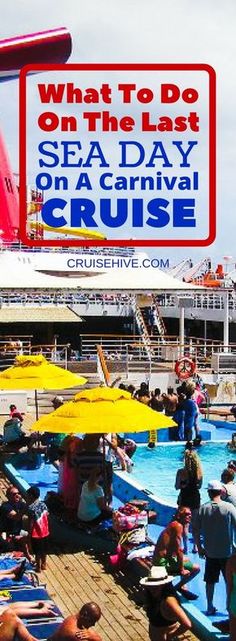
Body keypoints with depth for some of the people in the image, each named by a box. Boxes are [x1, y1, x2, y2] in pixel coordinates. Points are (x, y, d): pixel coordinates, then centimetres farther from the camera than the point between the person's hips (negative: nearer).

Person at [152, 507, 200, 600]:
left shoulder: (173, 524, 13)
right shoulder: (178, 526, -16)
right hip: (164, 562, -11)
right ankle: (179, 587, 5)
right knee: (196, 568, -10)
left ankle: (182, 587, 27)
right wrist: (182, 569, -16)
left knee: (186, 559, 33)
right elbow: (178, 550, -20)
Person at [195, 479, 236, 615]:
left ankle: (210, 607, 21)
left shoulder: (203, 509, -5)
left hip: (210, 552, 2)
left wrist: (199, 547, 10)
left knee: (210, 581, 14)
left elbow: (196, 531, -2)